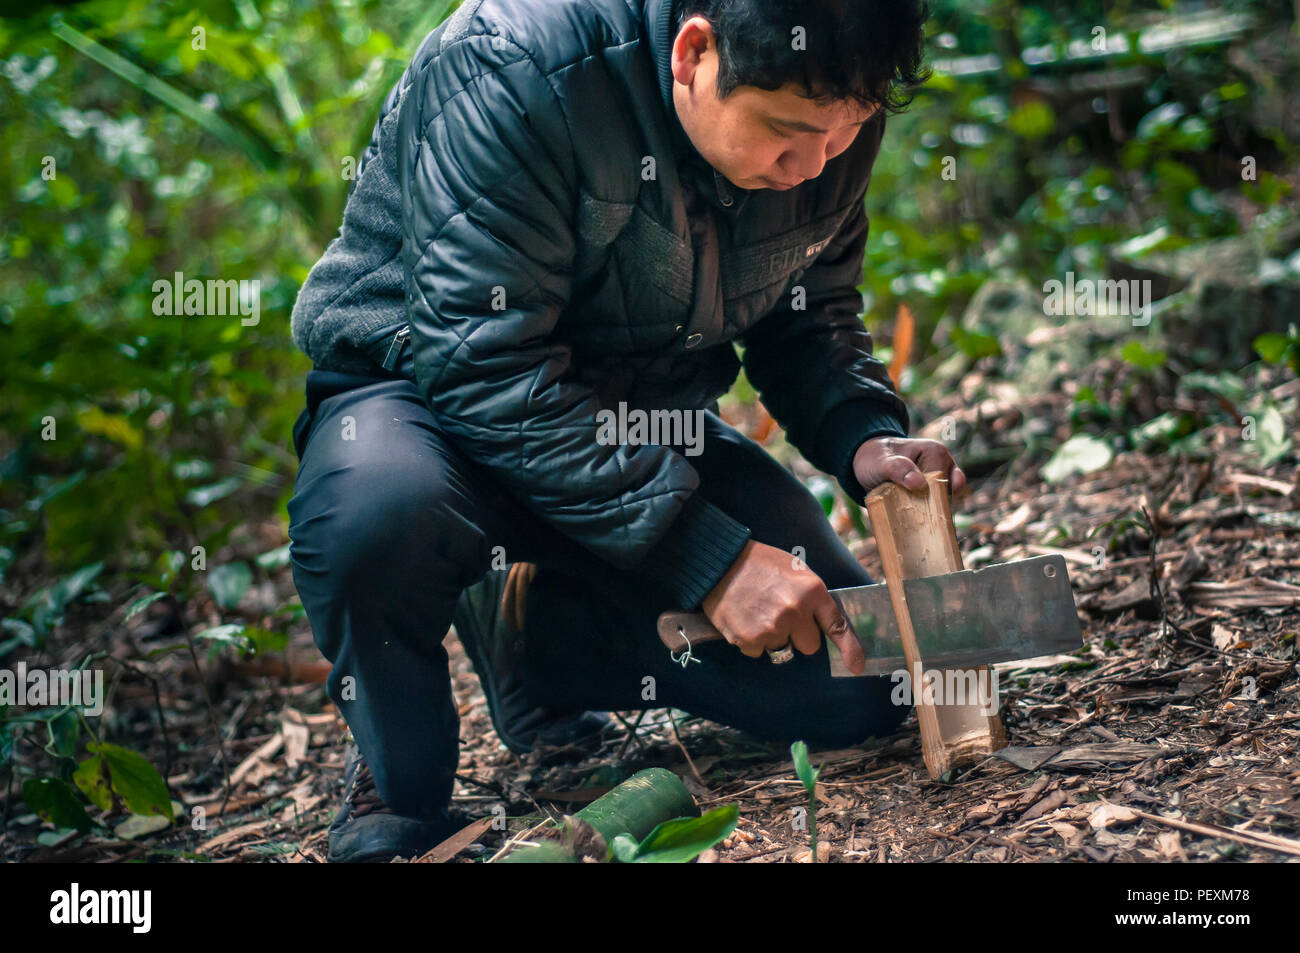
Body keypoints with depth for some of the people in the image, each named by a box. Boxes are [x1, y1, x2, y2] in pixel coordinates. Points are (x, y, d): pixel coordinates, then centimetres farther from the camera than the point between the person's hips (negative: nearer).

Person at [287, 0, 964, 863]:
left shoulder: (832, 119, -9)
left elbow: (810, 317, 8)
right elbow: (485, 368, -32)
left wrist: (863, 436, -15)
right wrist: (709, 558, -34)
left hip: (645, 421, 6)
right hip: (428, 394, -5)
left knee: (859, 681, -7)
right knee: (380, 508, -42)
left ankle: (534, 638, 14)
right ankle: (400, 789, -8)